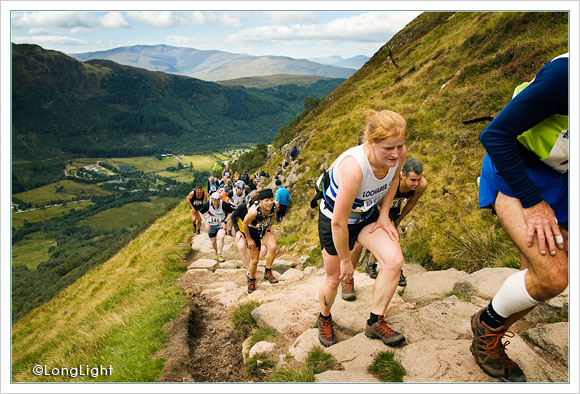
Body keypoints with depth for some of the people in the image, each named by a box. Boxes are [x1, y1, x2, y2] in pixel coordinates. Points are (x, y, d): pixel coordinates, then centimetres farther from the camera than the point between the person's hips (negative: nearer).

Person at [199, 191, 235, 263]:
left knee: (221, 237, -25)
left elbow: (231, 212, -4)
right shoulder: (207, 204, -21)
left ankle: (219, 254, -10)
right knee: (213, 242, 10)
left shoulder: (224, 204, -23)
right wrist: (206, 223, -9)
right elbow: (200, 213, -3)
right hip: (211, 225, 1)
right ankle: (216, 252, 41)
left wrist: (225, 221, -10)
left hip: (220, 224, -1)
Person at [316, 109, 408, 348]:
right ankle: (324, 318, 43)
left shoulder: (398, 154, -21)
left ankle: (375, 322, 5)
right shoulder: (354, 167, -41)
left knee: (394, 261, -16)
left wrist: (384, 215, -2)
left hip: (367, 215, 5)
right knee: (334, 278, 10)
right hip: (334, 218, -5)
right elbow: (339, 223, -32)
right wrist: (346, 260, -18)